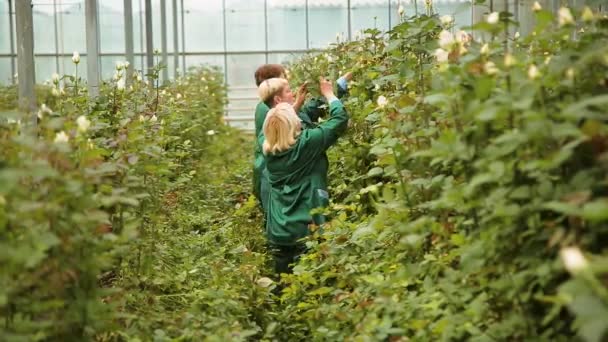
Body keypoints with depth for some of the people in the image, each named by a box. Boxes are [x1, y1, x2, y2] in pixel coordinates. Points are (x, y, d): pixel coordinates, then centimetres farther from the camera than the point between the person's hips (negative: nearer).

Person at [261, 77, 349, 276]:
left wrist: (297, 103, 27)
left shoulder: (267, 147, -1)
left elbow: (269, 129, 23)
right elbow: (340, 119, -8)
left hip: (278, 231, 5)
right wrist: (329, 94, 9)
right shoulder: (307, 143, -15)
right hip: (306, 229, -5)